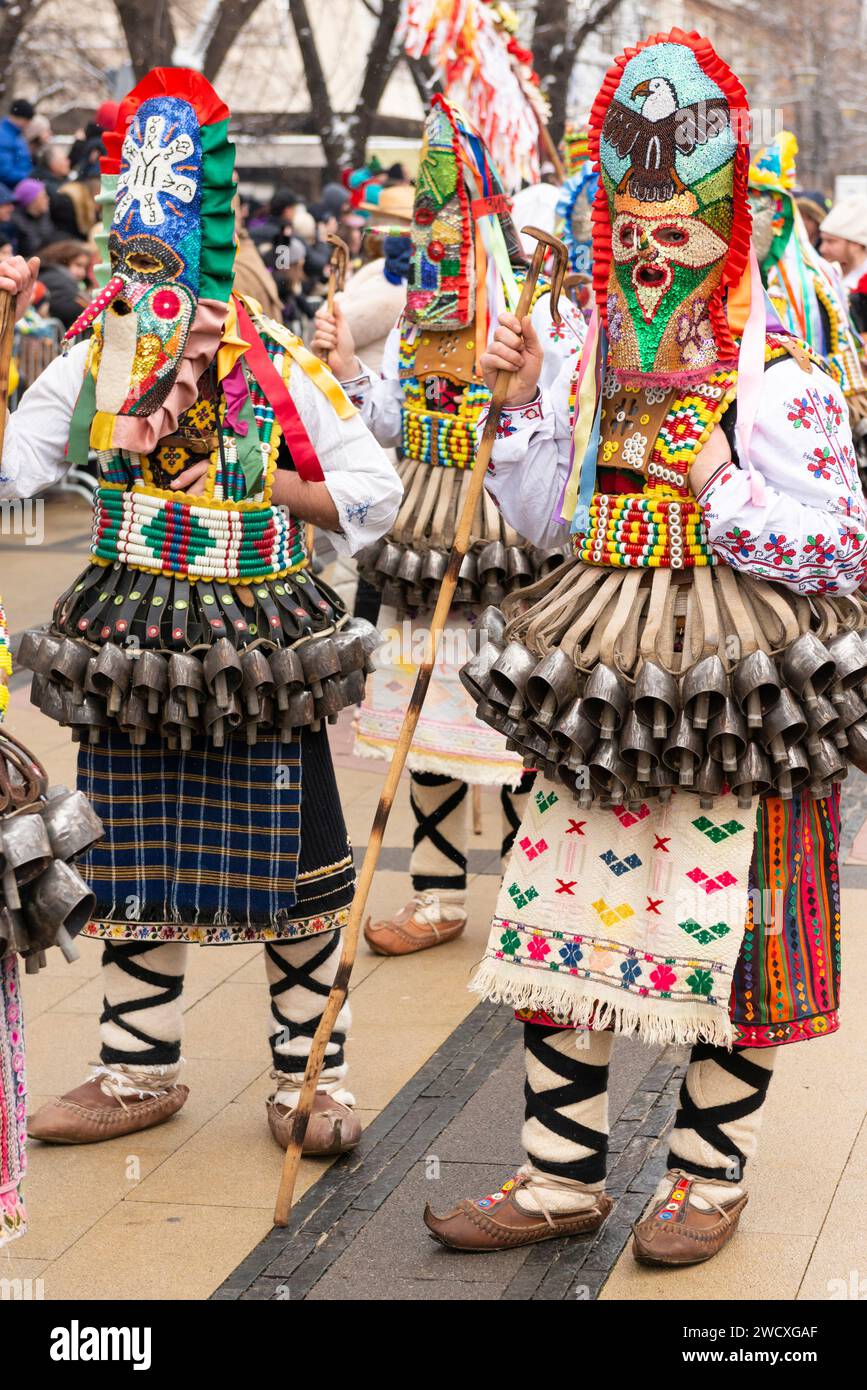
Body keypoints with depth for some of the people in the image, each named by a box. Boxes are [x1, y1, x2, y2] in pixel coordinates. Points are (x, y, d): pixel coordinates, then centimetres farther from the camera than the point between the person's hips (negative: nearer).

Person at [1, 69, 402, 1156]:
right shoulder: (88, 367, 3)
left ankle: (307, 1075, 18)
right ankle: (139, 1074, 26)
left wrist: (262, 485, -14)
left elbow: (375, 491, -3)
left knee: (293, 866, 2)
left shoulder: (279, 367, -7)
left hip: (258, 644, -3)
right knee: (135, 862, 12)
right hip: (132, 650, 4)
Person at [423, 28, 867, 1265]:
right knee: (556, 921, 6)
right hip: (602, 697, 6)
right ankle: (562, 1182, 19)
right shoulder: (597, 373, 11)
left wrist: (715, 481, -18)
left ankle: (710, 1176, 22)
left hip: (733, 701, -6)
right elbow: (543, 520, 17)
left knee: (721, 933, 1)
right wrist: (522, 408, 4)